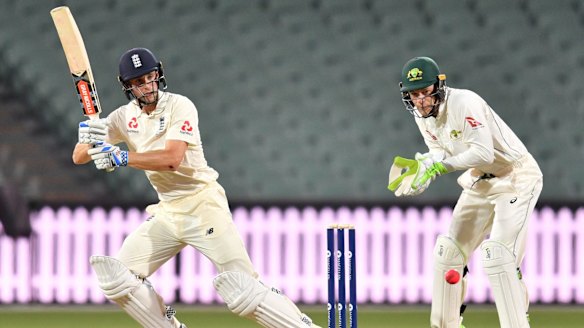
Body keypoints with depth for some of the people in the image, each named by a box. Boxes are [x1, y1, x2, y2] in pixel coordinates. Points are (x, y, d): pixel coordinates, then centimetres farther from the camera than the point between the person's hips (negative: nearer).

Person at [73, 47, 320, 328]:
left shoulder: (179, 106, -13)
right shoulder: (125, 117, 4)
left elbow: (172, 158, -26)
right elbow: (79, 157, 0)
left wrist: (121, 158, -32)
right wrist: (88, 138, -23)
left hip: (204, 207, -6)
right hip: (166, 213, 6)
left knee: (243, 292, -16)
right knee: (116, 278, -1)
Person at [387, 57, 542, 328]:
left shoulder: (464, 103, -26)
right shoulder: (421, 114, -1)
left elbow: (484, 153, -32)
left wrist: (439, 167, -33)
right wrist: (425, 164, -11)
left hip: (516, 176, -9)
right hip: (479, 182, 9)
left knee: (497, 255, -22)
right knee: (448, 252, 10)